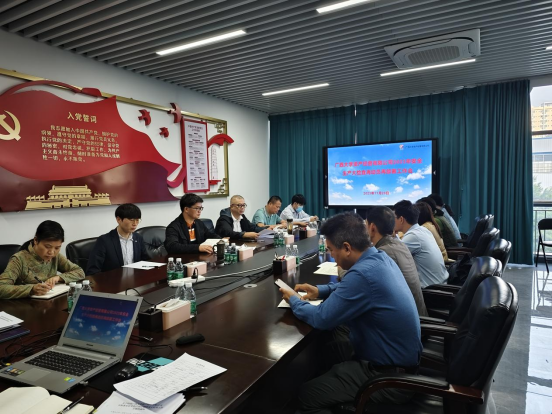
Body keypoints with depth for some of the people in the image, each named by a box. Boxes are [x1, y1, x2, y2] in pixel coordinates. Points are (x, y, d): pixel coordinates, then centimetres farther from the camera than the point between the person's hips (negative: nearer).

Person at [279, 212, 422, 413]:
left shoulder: (364, 273, -31)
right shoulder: (380, 258, -1)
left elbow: (322, 318, -23)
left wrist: (294, 300, -5)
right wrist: (320, 290, 6)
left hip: (391, 375, -9)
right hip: (399, 358, 9)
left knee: (307, 395, -5)